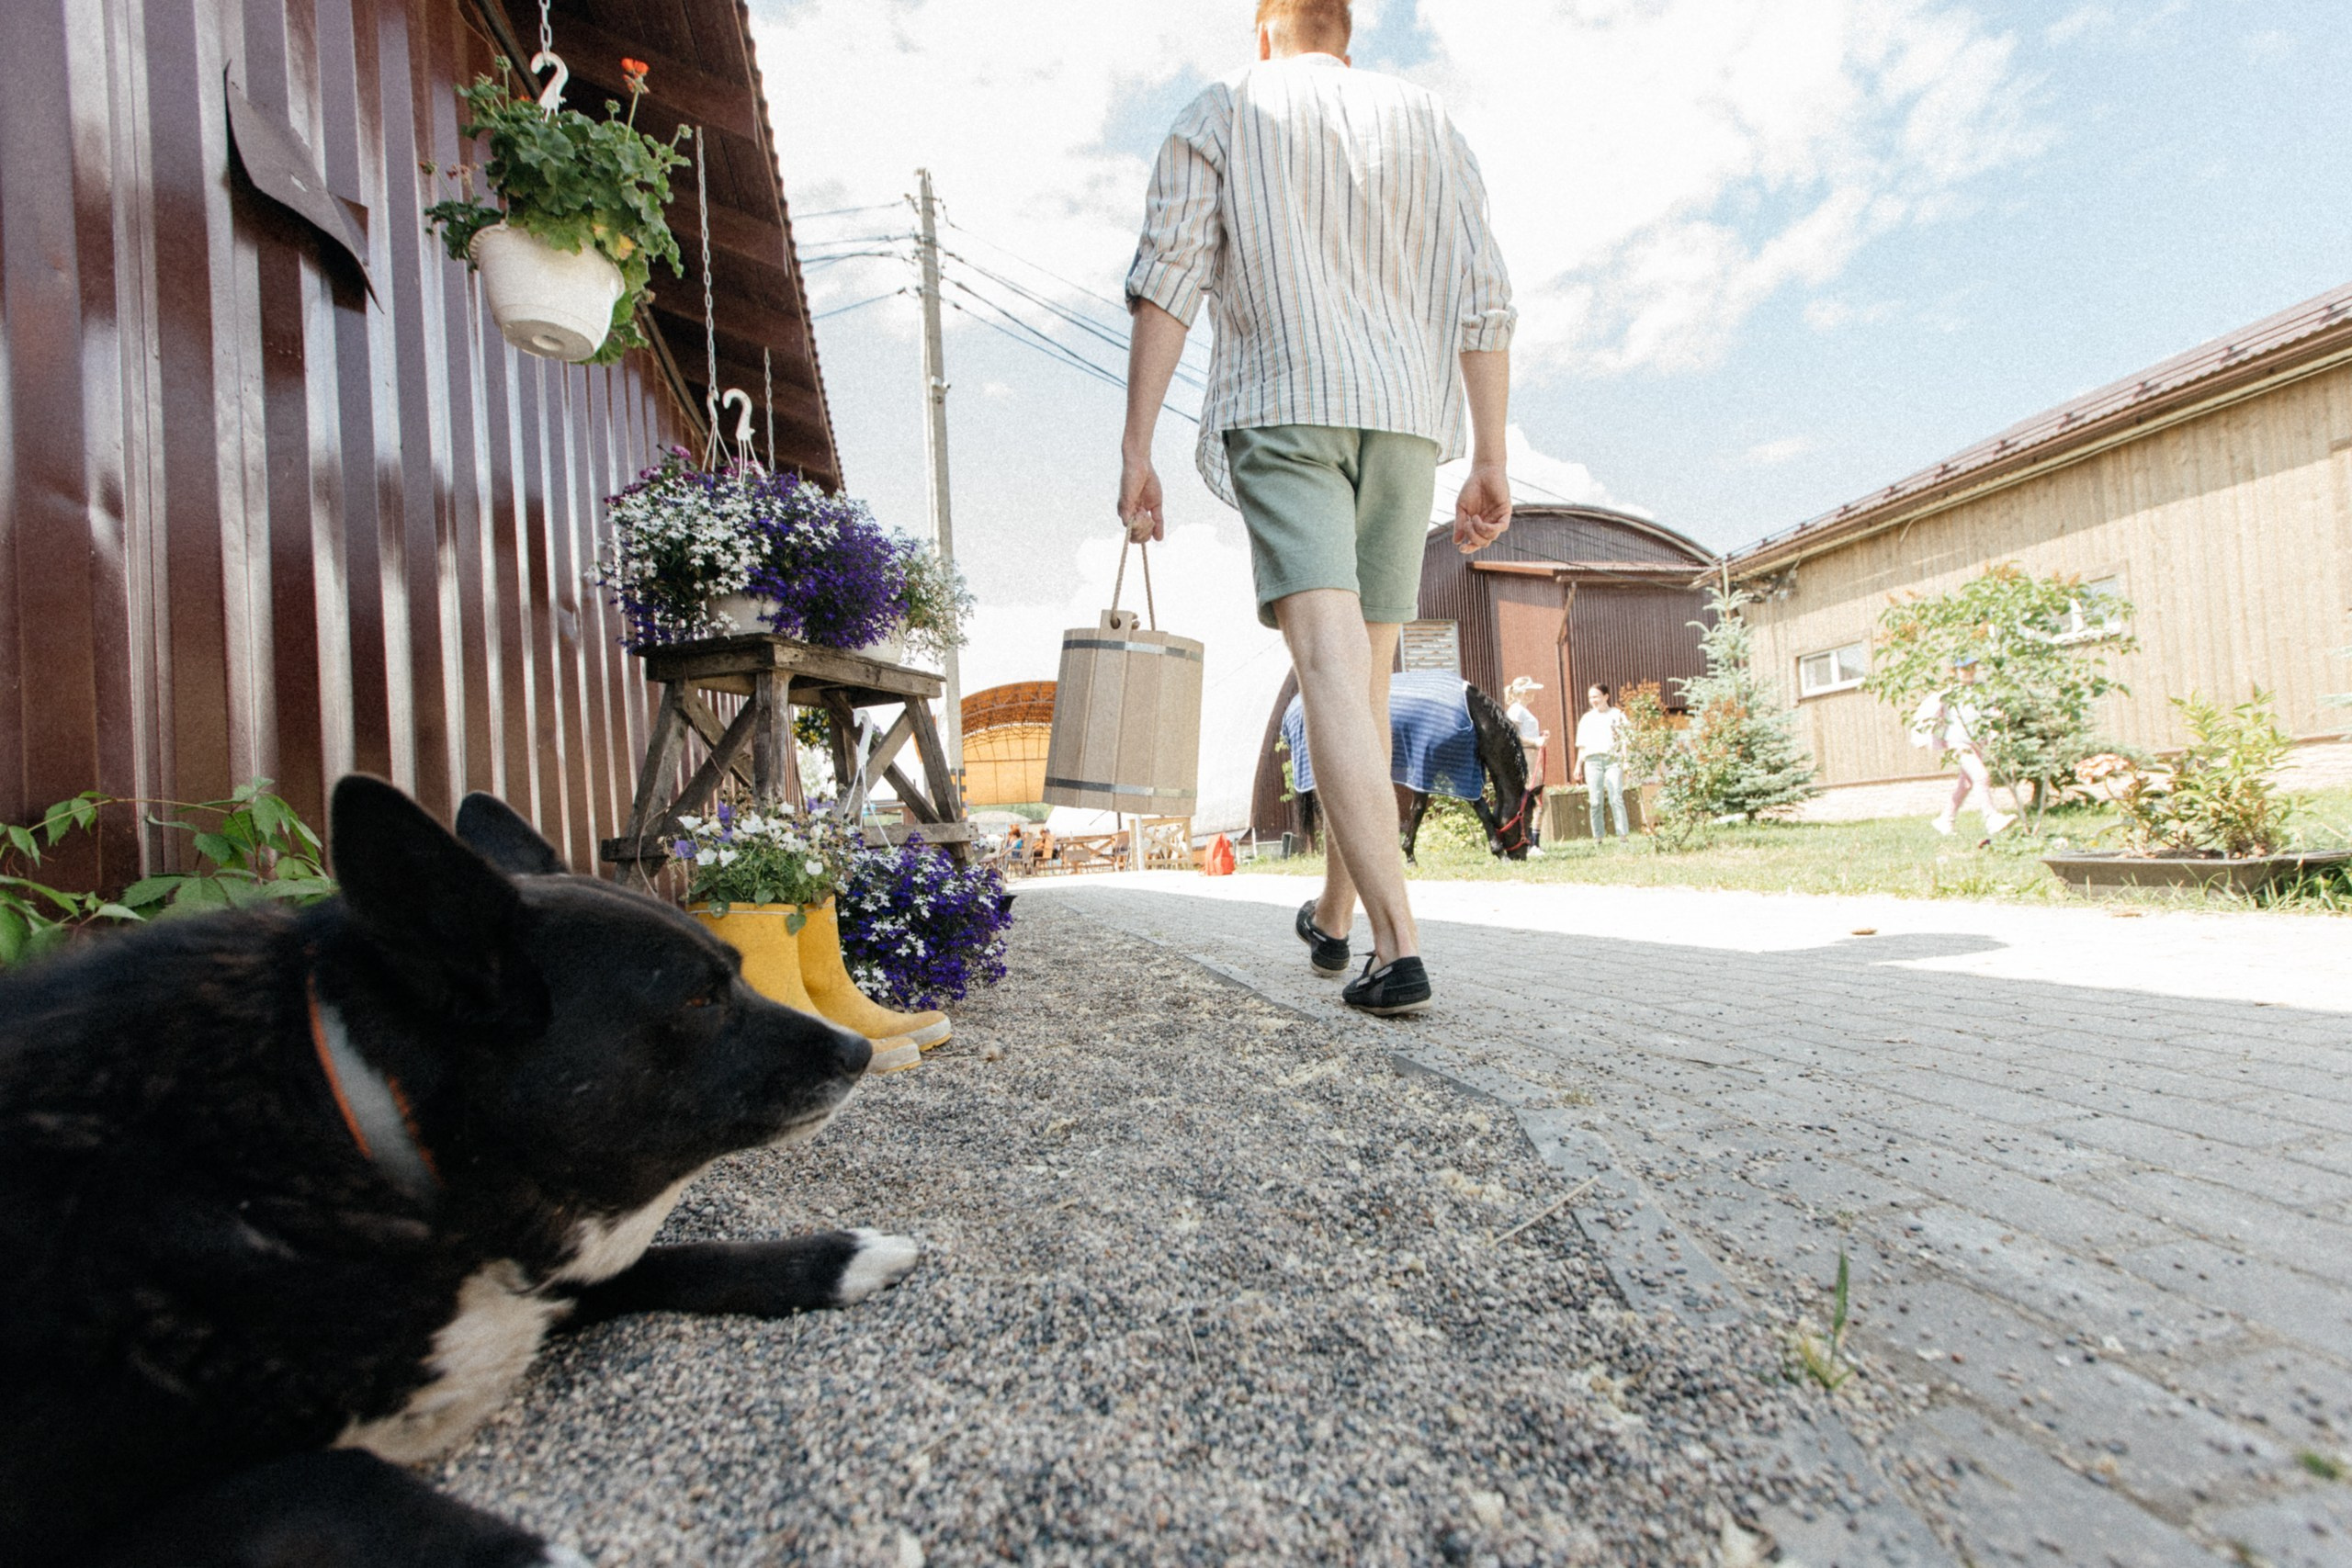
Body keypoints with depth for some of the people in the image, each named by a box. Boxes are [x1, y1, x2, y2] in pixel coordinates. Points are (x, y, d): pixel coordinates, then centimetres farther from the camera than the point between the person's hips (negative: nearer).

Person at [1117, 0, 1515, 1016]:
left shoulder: (1223, 111, 15)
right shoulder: (1427, 122, 23)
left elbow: (1166, 281, 0)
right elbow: (1483, 300, 11)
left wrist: (1135, 449, -3)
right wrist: (1490, 462, 9)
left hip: (1282, 408, -3)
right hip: (1405, 418, 4)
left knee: (1331, 666, -16)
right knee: (1365, 677, 9)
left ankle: (1398, 946, -28)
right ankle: (1333, 915, 20)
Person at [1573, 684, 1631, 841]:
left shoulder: (1617, 715, 10)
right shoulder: (1587, 718, 17)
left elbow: (1624, 739, 5)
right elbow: (1582, 745, 17)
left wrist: (1626, 762, -5)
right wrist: (1578, 766, 11)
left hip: (1613, 760, -2)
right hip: (1592, 760, 2)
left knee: (1616, 799, -11)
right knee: (1594, 801, -1)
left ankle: (1623, 834, -9)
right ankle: (1598, 837, 3)